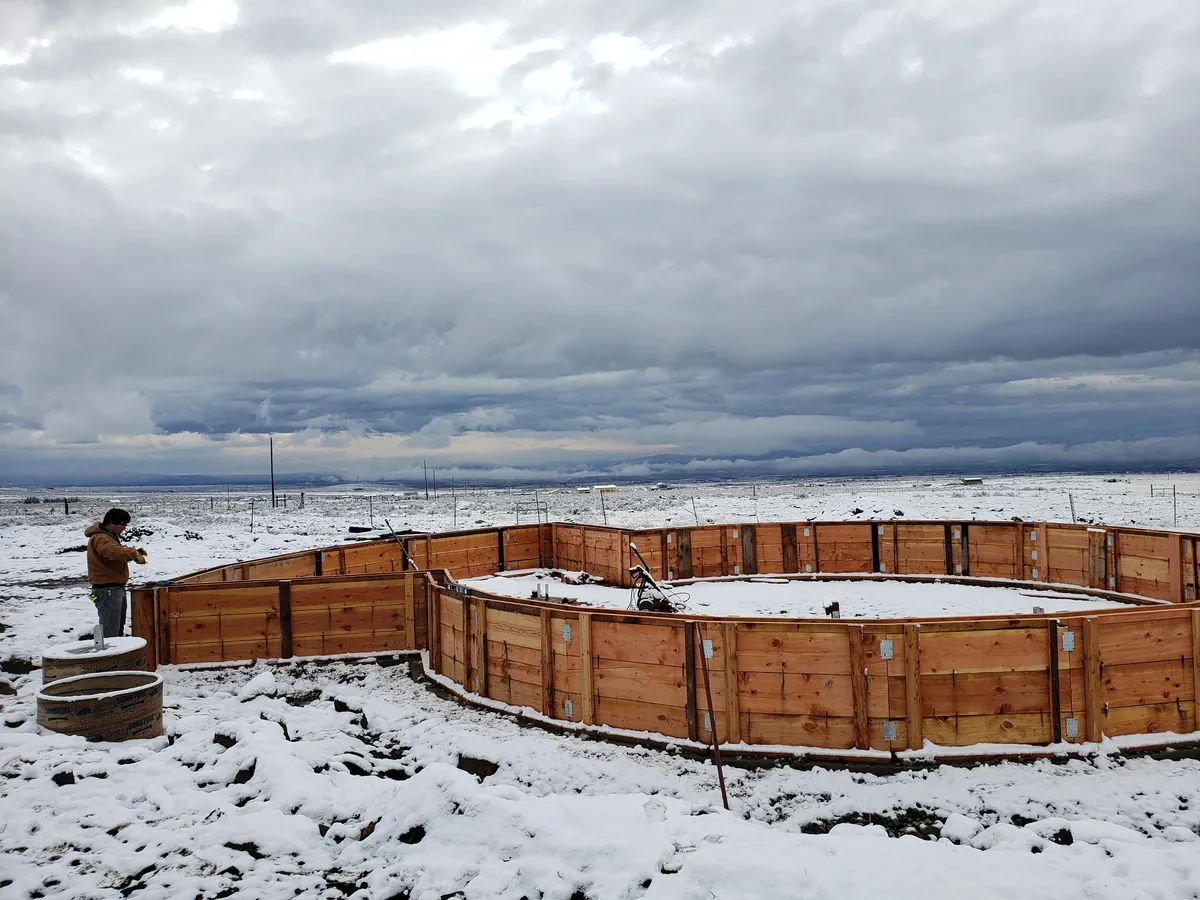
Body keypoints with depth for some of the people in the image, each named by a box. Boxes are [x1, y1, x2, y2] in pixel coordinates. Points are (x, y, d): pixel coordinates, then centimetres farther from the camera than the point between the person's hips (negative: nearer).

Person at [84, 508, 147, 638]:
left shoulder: (110, 536, 18)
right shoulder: (99, 538, -16)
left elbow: (120, 553, 24)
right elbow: (114, 552, -36)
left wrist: (134, 552, 5)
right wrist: (134, 554, -30)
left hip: (116, 588, 11)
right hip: (107, 590, -11)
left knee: (119, 628, 19)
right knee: (110, 632, -15)